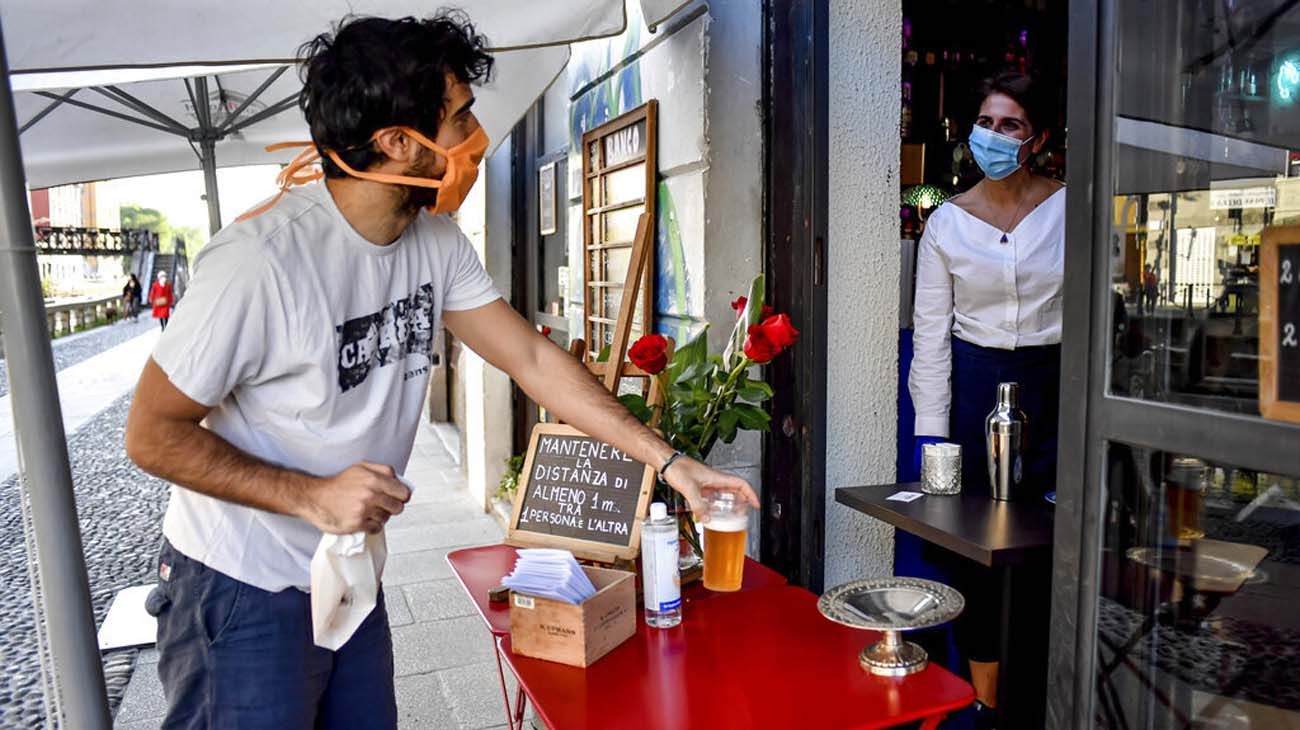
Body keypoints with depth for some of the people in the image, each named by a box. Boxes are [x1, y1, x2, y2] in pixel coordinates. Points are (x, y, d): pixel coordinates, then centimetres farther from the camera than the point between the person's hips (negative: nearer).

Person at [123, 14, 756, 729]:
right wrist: (311, 496, -27)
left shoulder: (436, 241, -6)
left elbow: (533, 359, -4)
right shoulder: (259, 260, -27)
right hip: (242, 596, -6)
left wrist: (669, 461, -7)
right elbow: (152, 433, -18)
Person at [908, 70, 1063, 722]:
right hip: (976, 384, 0)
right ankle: (985, 698, 20)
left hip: (1055, 383, 0)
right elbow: (931, 333, 0)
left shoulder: (1069, 208, 2)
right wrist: (930, 431, -5)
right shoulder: (947, 222, 1)